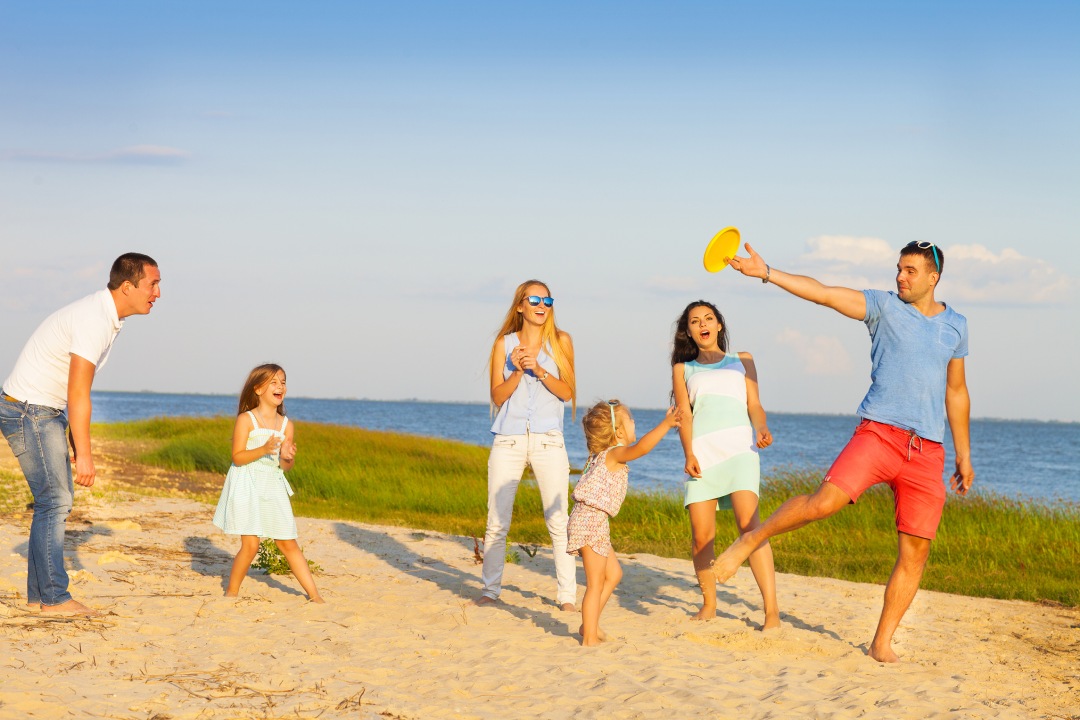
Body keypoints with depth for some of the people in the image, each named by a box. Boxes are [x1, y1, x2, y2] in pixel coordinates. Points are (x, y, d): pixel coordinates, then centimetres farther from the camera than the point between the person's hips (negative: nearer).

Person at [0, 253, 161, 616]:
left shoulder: (105, 316, 9)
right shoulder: (94, 320, -22)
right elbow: (78, 394, -24)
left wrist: (78, 447, 15)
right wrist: (84, 455, -21)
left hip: (46, 412, 10)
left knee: (59, 499, 11)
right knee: (54, 500, -8)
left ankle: (39, 595, 15)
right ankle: (54, 597, -3)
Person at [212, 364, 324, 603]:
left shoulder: (286, 425, 6)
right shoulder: (246, 420, -7)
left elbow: (285, 466, 9)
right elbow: (237, 457, -13)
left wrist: (287, 458, -14)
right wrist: (263, 450, -26)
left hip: (273, 488, 5)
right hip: (247, 486, -4)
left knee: (288, 544, 6)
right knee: (250, 544, -10)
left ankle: (314, 595, 10)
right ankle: (231, 592, 10)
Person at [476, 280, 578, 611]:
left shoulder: (560, 341, 7)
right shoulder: (505, 343, 8)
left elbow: (567, 392, 0)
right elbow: (498, 396, 4)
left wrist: (538, 370, -13)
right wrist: (518, 372, -12)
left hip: (548, 440, -1)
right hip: (508, 439, 1)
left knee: (558, 520, -5)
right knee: (497, 521, 1)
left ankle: (566, 594, 2)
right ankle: (490, 589, 14)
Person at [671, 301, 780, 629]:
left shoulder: (742, 360, 22)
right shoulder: (683, 368, 22)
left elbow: (754, 405, 13)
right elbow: (683, 413, 9)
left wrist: (762, 429, -10)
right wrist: (689, 454, -7)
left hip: (738, 446, -2)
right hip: (701, 451, 2)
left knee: (748, 523, -20)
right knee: (701, 535, -6)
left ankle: (771, 609, -23)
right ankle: (709, 603, 14)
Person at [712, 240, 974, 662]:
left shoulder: (956, 326, 15)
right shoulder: (884, 306, 5)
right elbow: (824, 294, -5)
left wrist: (964, 455, 21)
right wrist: (766, 273, -17)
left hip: (928, 450, 3)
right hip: (878, 432, -3)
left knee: (915, 551, -3)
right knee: (824, 502, -24)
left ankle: (882, 644, 7)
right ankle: (748, 542, -3)